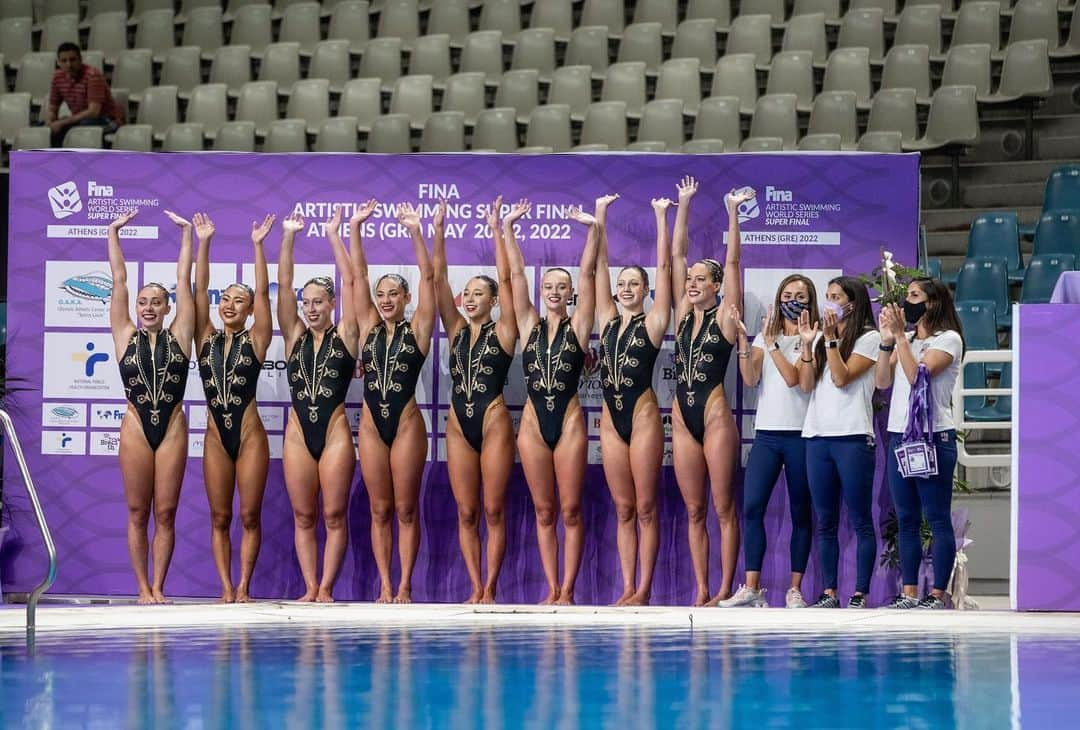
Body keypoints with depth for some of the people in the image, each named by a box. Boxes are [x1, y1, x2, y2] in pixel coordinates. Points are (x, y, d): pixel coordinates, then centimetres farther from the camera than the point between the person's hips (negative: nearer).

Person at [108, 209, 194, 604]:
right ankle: (143, 587, 6)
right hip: (136, 427, 0)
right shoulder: (126, 337, 6)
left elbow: (184, 280, 6)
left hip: (172, 428, 0)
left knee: (166, 513, 1)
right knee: (138, 513, 2)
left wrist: (187, 233, 6)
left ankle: (158, 587, 5)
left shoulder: (178, 337, 6)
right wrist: (113, 233, 6)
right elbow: (119, 280, 6)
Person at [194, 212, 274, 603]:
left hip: (250, 435, -3)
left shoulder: (255, 340, 2)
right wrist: (204, 243, -4)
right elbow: (199, 290, 2)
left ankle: (244, 586, 3)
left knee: (250, 515, -1)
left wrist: (258, 246, -11)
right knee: (220, 518, 3)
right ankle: (226, 587, 5)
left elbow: (263, 293, -7)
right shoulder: (206, 339, 7)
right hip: (216, 437, 3)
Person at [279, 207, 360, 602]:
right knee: (303, 516, 4)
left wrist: (334, 235, 0)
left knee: (334, 515, -2)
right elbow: (283, 286, 5)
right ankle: (310, 587, 7)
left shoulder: (344, 336, 4)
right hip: (298, 432, 3)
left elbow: (349, 282, -1)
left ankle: (326, 588, 1)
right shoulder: (295, 337, 10)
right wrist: (288, 237, 0)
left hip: (335, 432, -3)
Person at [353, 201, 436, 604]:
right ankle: (385, 585, 7)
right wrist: (355, 228, 1)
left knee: (406, 509, 0)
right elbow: (358, 275, 7)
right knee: (380, 510, 5)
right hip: (372, 424, 3)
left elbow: (428, 277, -5)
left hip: (407, 424, -3)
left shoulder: (417, 329, 3)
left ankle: (404, 585, 2)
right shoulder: (369, 327, 10)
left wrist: (415, 232, -12)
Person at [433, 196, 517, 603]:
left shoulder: (502, 333, 2)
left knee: (493, 510, -2)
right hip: (459, 426, 5)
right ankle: (476, 589, 6)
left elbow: (505, 279, -5)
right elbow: (438, 279, 7)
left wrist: (497, 231, -5)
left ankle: (490, 589, -1)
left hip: (494, 424, -5)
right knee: (466, 513, 3)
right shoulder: (456, 332, 12)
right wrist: (438, 231, 1)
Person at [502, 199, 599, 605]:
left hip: (569, 421, -2)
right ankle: (552, 589, 8)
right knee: (544, 512, 5)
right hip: (534, 422, 2)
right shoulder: (529, 325, 9)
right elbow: (516, 274, 6)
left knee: (570, 510, -1)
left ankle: (568, 590, 0)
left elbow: (587, 273, -3)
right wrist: (508, 228, 2)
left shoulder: (578, 326, 4)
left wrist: (592, 230, -10)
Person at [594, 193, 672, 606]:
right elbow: (599, 265, 12)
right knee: (624, 510, 6)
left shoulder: (652, 322, 1)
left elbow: (664, 266, -4)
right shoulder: (608, 320, 11)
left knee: (645, 508, -2)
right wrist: (600, 216, 11)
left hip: (643, 416, -5)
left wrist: (661, 217, -4)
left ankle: (644, 590, -1)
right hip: (612, 419, 5)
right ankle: (627, 588, 7)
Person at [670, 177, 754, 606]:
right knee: (695, 511, 6)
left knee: (723, 509, -2)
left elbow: (732, 263, -7)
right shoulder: (683, 314, 11)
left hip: (715, 417, -5)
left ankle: (725, 590, -1)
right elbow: (677, 256, 11)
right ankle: (702, 590, 8)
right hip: (683, 418, 6)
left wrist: (733, 213, -8)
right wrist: (684, 206, 10)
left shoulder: (724, 317, 0)